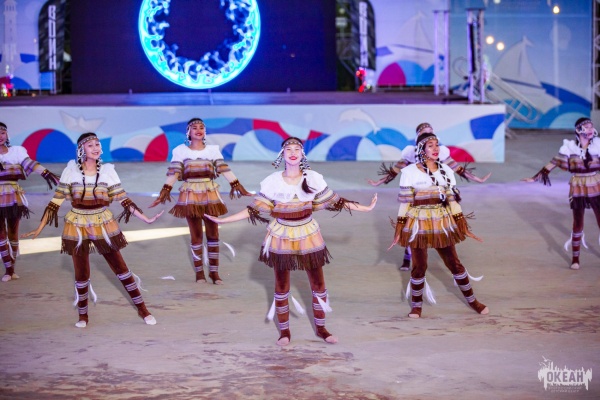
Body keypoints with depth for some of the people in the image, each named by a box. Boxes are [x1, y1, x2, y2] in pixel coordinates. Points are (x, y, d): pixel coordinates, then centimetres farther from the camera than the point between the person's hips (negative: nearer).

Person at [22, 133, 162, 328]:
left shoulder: (107, 171, -3)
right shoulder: (71, 171, -6)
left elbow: (123, 199, 1)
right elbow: (56, 201, -2)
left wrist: (146, 219, -3)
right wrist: (40, 228, -3)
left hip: (103, 225, 1)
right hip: (78, 226, -1)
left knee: (121, 269, 4)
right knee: (81, 274, 7)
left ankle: (142, 309, 13)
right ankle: (83, 315, 24)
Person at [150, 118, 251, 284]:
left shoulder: (213, 150, 5)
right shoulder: (181, 151, -1)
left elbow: (225, 170, 0)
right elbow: (173, 174, -5)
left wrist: (240, 188, -5)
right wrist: (163, 194, -13)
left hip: (210, 195, 2)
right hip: (191, 197, -2)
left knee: (213, 234, 4)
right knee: (196, 236, 4)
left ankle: (214, 271, 12)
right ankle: (199, 272, 13)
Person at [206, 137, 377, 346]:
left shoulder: (313, 178, -8)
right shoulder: (272, 181, -10)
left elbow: (334, 201, 2)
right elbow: (255, 210, -5)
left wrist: (364, 208, 2)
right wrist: (222, 220, -9)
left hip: (308, 236, 1)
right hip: (281, 237, -1)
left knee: (318, 283, 7)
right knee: (281, 286, 8)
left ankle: (321, 328, 24)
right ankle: (284, 331, 21)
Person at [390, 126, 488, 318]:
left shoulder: (446, 171, 3)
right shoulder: (410, 172, -8)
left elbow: (453, 201, 8)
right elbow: (404, 204, -4)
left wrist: (464, 228, 8)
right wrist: (398, 233, -4)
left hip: (443, 225, 3)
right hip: (418, 225, -3)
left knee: (454, 264, 8)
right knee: (419, 267, 3)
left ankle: (472, 300, 22)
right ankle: (416, 305, 22)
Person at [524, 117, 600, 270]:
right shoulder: (570, 147, -6)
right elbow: (554, 163, -4)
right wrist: (536, 177, -5)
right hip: (578, 189, -1)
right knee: (578, 223, 6)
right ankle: (575, 258, 15)